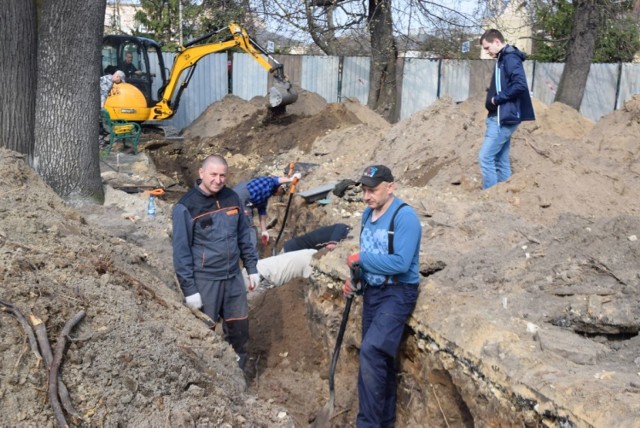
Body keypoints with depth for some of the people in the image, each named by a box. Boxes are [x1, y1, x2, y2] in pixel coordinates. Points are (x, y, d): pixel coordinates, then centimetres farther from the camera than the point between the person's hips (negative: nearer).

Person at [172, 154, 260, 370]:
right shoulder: (186, 207, -15)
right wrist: (189, 289, -14)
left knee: (239, 329, 15)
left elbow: (244, 235, 12)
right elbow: (181, 251, -13)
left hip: (234, 277, 5)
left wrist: (252, 268, 10)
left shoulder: (232, 198, 2)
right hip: (205, 281, -5)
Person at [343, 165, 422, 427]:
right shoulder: (368, 214, 7)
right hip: (372, 291, 8)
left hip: (398, 293, -8)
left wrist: (360, 259, -18)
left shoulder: (404, 216, -18)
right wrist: (355, 280, 0)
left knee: (371, 352, -21)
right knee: (379, 357, 15)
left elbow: (400, 264, -27)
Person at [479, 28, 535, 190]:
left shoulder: (510, 58, -13)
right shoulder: (503, 59, 17)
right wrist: (494, 96, 5)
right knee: (501, 161, 11)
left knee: (486, 158, -9)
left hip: (503, 118, -10)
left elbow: (520, 85, -25)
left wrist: (497, 98, -18)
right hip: (501, 117, 10)